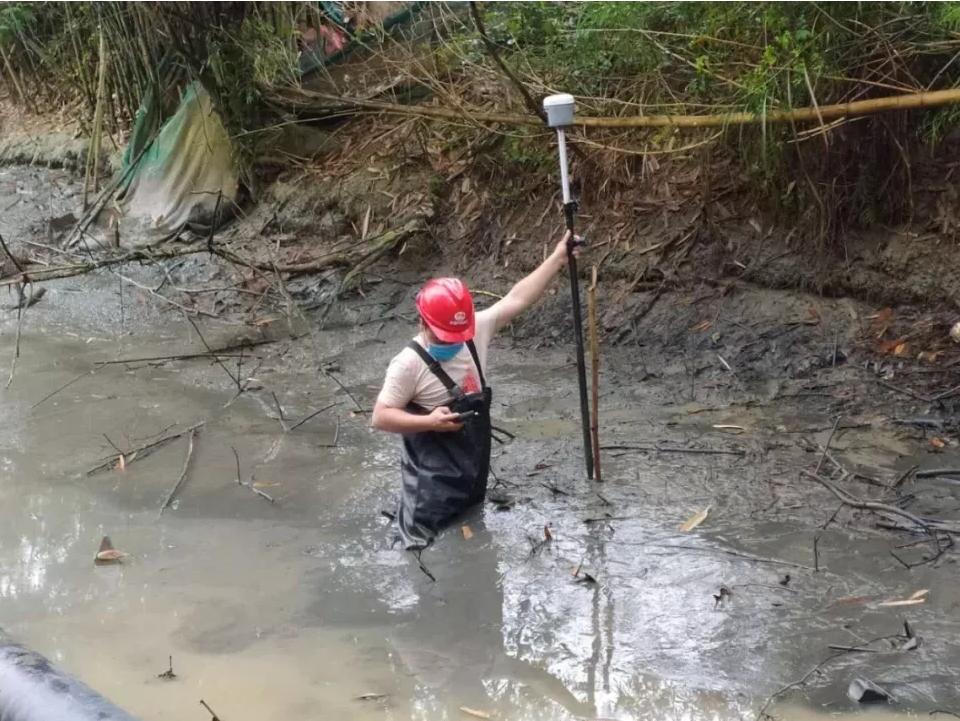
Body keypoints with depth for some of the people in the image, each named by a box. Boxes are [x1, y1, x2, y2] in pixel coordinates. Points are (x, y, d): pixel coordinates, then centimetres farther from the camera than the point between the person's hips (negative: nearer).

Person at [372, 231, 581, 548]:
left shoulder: (476, 330, -9)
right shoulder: (409, 364, -24)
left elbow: (517, 298, -4)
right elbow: (380, 417, -20)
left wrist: (558, 258, -6)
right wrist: (430, 421, -29)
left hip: (474, 456, 6)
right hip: (434, 468, -6)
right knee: (421, 539, -1)